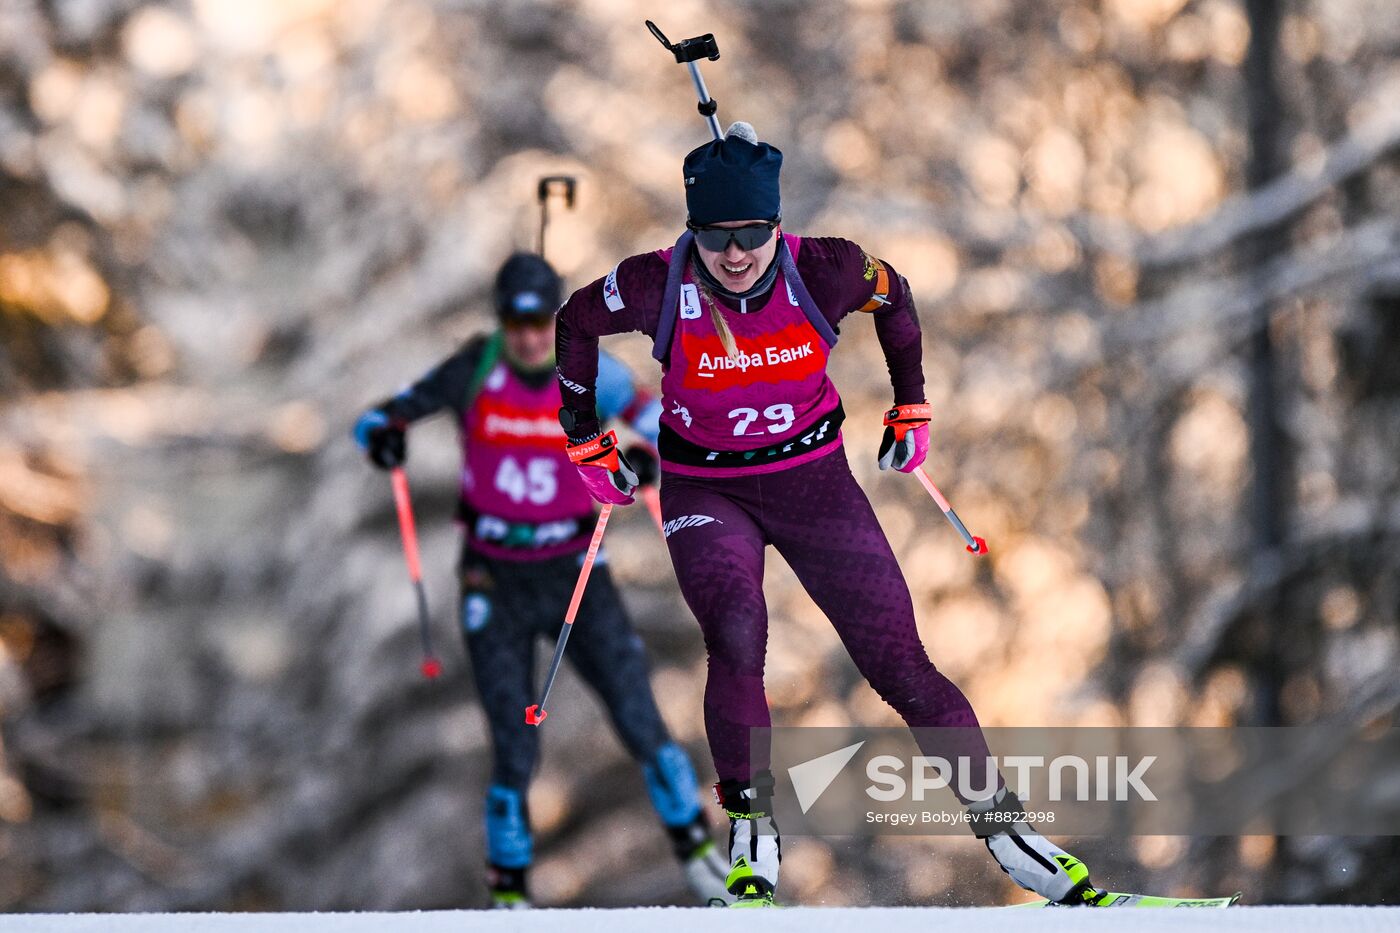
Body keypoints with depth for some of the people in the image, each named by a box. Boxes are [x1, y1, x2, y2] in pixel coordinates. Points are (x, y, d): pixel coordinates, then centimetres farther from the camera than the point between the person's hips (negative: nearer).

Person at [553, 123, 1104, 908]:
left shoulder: (823, 273, -19)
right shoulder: (659, 288, -21)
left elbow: (894, 298, 4)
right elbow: (578, 322, 0)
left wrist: (912, 408, 11)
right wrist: (585, 440, 6)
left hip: (815, 480, 1)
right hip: (706, 491, -1)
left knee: (903, 667, -5)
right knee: (737, 639, -28)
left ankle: (1000, 819, 7)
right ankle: (754, 834, -15)